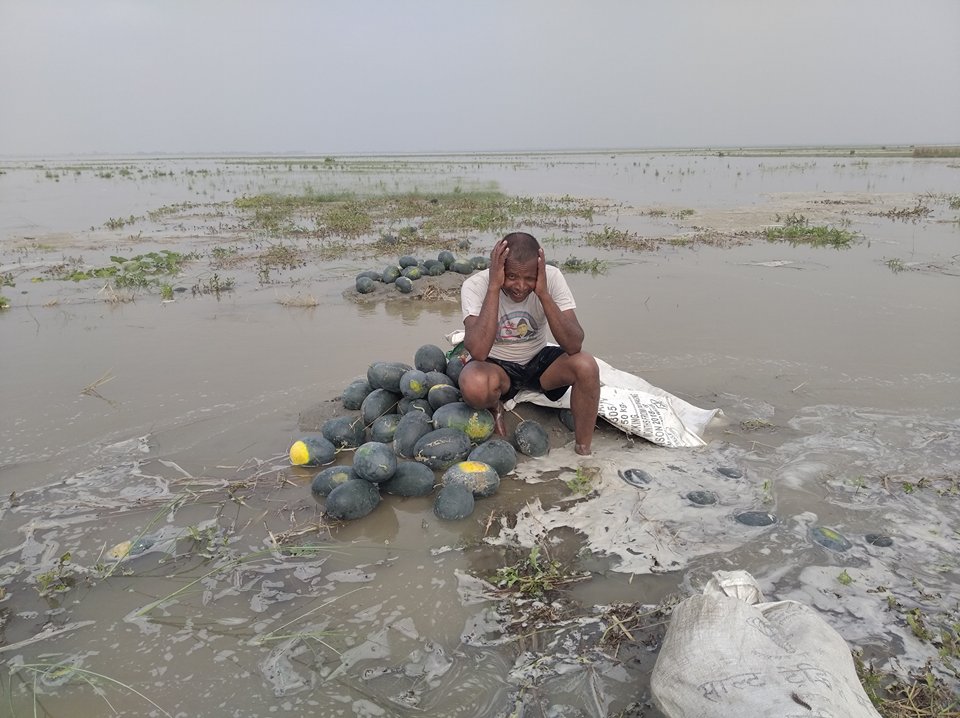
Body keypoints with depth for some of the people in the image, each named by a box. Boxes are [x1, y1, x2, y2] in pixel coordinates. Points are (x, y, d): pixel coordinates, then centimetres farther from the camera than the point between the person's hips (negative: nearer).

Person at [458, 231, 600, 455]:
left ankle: (583, 450, -8)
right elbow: (478, 352, -39)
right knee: (474, 386, -37)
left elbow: (574, 346, -28)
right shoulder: (475, 285, -24)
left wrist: (543, 292, -37)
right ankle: (495, 407, 2)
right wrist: (494, 287, -39)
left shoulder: (551, 277, -19)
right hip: (496, 364, -2)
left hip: (538, 360, 2)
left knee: (586, 366, -28)